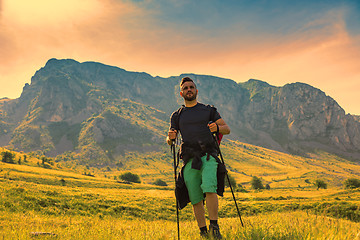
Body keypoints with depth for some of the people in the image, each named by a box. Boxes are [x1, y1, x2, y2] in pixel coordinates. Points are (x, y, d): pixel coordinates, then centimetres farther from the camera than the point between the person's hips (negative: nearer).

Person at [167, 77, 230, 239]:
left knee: (209, 189, -24)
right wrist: (171, 137, -7)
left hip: (208, 156, -1)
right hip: (190, 160, 2)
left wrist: (217, 128, -11)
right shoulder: (177, 116, 20)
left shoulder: (209, 110, 16)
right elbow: (169, 140, 17)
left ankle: (214, 226, -14)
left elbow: (227, 129, 12)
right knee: (196, 200, -2)